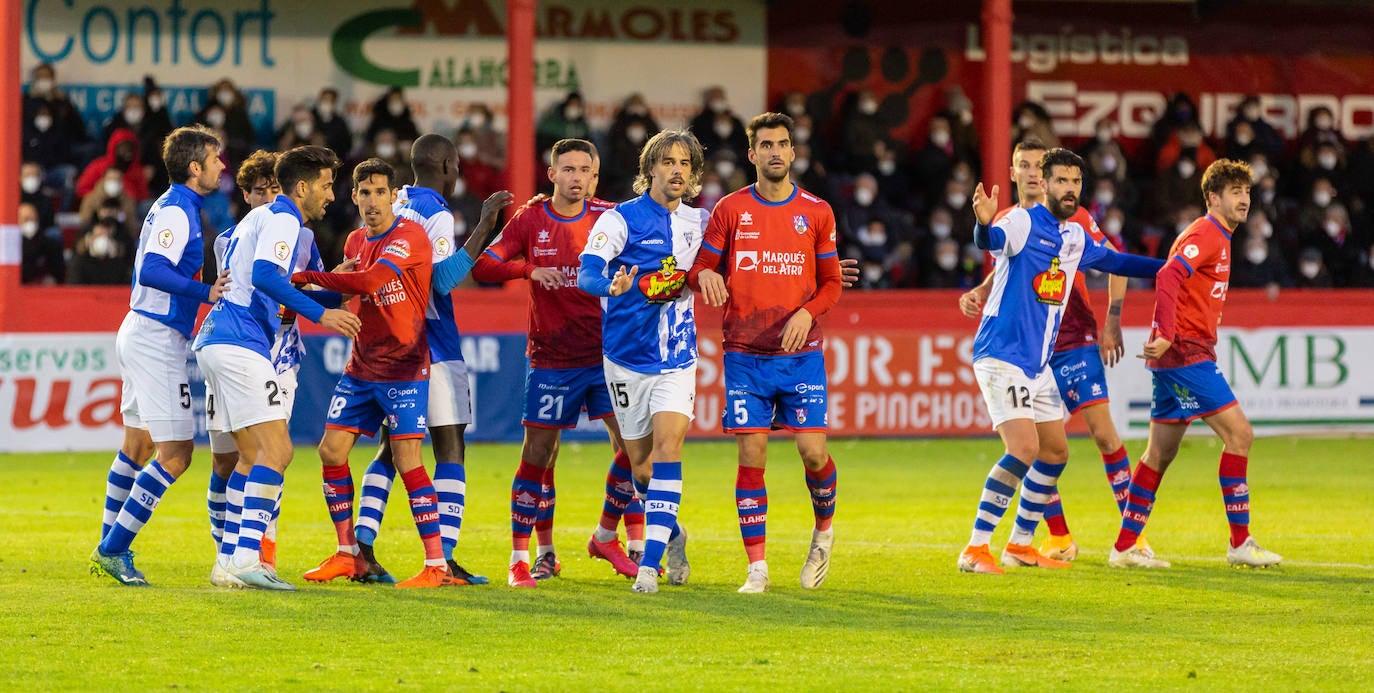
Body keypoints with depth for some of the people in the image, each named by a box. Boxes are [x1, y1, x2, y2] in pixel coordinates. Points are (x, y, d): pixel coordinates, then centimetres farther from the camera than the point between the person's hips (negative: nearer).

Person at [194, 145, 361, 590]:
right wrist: (319, 313, -24)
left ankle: (229, 561, 9)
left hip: (216, 341, 11)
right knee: (276, 451, -14)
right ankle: (246, 559, -22)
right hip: (241, 345, -11)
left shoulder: (260, 217, 24)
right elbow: (265, 275, -23)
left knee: (253, 455, 13)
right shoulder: (282, 219, -7)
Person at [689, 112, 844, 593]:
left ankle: (824, 530, 22)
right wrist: (704, 276, -18)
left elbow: (831, 282, 10)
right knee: (751, 455, -4)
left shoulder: (816, 212, 5)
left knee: (813, 449, -8)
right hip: (745, 354, 0)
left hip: (801, 352, 0)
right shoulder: (730, 210, 4)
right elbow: (701, 267, 6)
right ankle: (756, 568, 1)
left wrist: (807, 312, -10)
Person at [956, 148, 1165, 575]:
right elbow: (991, 241, -34)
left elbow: (1113, 262, 31)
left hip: (1038, 363, 9)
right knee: (1025, 448, -20)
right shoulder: (1023, 223, -12)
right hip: (1002, 355, -9)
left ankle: (1020, 544, 26)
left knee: (1055, 452, 13)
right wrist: (984, 224, -57)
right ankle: (975, 549, -18)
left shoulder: (1075, 236, 13)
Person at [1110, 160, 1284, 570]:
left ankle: (1125, 547, 14)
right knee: (1239, 432, -11)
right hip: (1185, 352, -10)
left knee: (1161, 453, 11)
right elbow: (1168, 277, -25)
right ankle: (1240, 543, -9)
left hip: (1185, 353, 10)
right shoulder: (1206, 235, -11)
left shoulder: (1218, 238, 20)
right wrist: (1167, 335, -34)